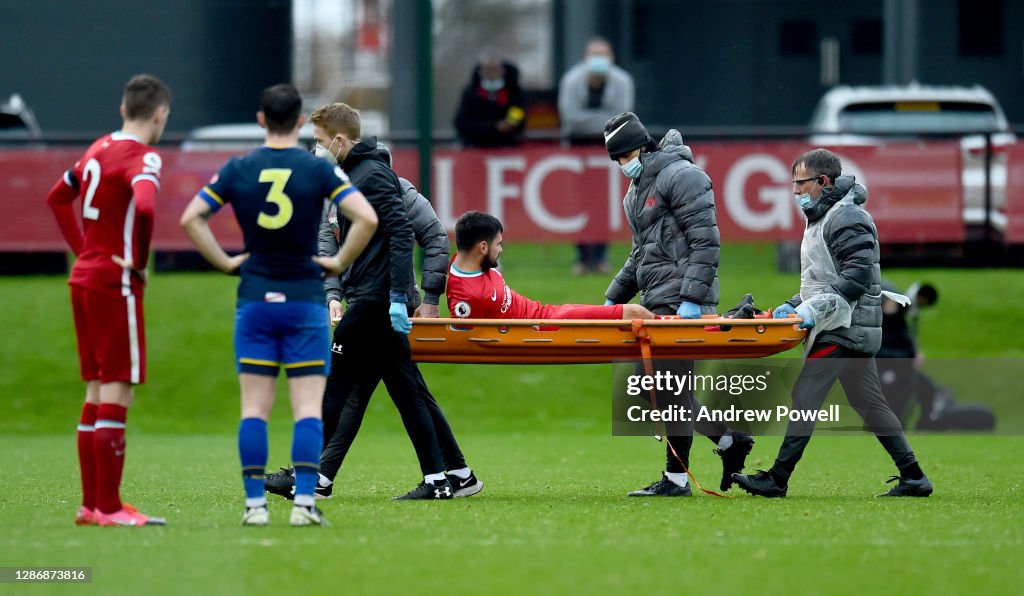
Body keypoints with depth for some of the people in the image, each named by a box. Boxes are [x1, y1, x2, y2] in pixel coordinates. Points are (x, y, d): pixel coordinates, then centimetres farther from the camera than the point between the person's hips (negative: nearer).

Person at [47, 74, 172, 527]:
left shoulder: (99, 149, 13)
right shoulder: (143, 158, -13)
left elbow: (57, 197, 26)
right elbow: (144, 206, -32)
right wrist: (138, 263, -17)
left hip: (84, 279, 8)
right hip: (115, 285, -8)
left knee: (96, 394, 12)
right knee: (116, 394, -6)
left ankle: (91, 503, 15)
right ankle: (108, 507, -7)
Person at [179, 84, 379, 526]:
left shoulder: (237, 169, 1)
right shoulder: (319, 170, -5)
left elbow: (190, 219, -1)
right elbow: (366, 218, -14)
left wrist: (225, 262, 5)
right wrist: (340, 262, -2)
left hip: (254, 300, 2)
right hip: (305, 300, -2)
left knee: (254, 408, 4)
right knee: (308, 407, -1)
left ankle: (255, 503, 0)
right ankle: (304, 502, -9)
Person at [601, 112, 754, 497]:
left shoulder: (681, 176, -9)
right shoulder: (636, 192, 22)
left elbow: (705, 242, -15)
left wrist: (692, 299, -21)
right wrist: (614, 298, 22)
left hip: (681, 302, -10)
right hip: (657, 302, 10)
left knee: (671, 386, -8)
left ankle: (676, 477, -2)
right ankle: (730, 440, 16)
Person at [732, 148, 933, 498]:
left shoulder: (847, 217, -13)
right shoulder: (823, 218, 21)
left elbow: (857, 276, -22)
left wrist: (815, 309, -24)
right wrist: (793, 306, 14)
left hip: (847, 327, -11)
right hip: (848, 327, 11)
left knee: (805, 397, -12)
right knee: (868, 403, 9)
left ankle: (777, 479, -14)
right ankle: (913, 477, 10)